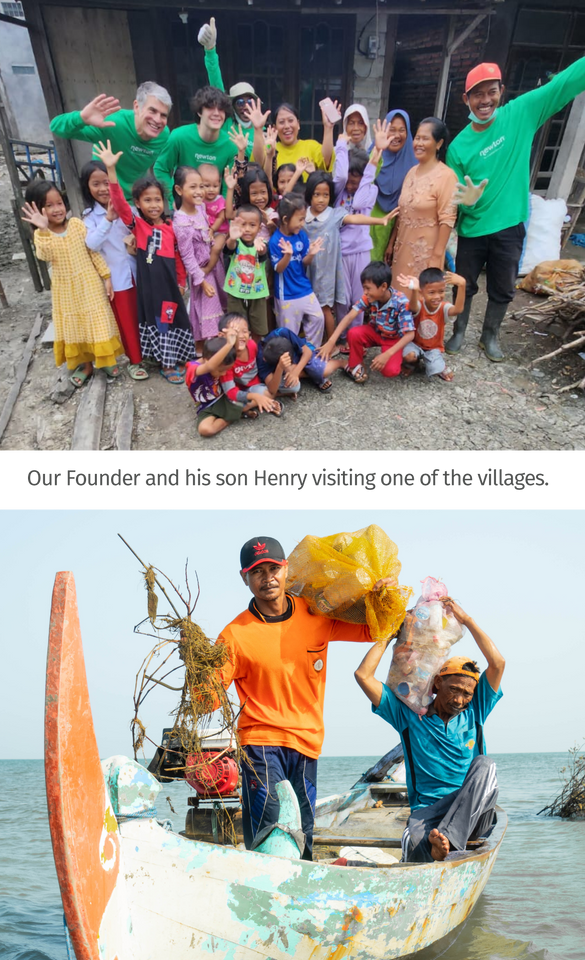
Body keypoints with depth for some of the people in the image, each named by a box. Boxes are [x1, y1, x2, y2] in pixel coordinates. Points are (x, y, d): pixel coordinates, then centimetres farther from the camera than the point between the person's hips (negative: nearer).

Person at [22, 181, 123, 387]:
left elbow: (94, 251, -3)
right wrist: (44, 230, -40)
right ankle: (86, 364, 27)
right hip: (66, 290, 1)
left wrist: (106, 277, -6)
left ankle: (106, 359, 26)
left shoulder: (77, 224, -6)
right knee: (75, 327, 12)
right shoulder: (41, 235, -8)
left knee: (97, 323, 7)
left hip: (90, 284, -1)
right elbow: (45, 256, -28)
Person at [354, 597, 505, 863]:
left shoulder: (473, 712, 11)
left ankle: (447, 840, -39)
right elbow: (363, 675, -2)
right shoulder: (410, 715, 6)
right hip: (426, 812, -2)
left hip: (473, 815, 2)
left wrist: (466, 619, -1)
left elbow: (497, 663, -1)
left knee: (484, 765, -31)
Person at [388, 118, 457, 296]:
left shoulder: (446, 175, -13)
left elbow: (447, 219, -16)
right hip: (404, 247, 7)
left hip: (427, 251, -7)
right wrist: (392, 243, 15)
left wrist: (437, 256, -19)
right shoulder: (412, 171, 11)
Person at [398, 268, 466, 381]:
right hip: (415, 344, -1)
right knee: (409, 355, -35)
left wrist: (461, 285, -59)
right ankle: (410, 364, 6)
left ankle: (439, 364, 17)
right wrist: (414, 290, -73)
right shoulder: (419, 305, -21)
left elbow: (458, 310, -43)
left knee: (436, 371, -24)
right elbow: (413, 308, -49)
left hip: (434, 348, 1)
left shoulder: (444, 307, -18)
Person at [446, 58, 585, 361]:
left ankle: (490, 336, 33)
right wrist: (467, 199, -27)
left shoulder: (521, 113, -6)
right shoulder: (458, 146, -7)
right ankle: (459, 332, 34)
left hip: (510, 227, 1)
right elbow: (455, 195, -4)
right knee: (465, 286, 13)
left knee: (502, 290, 13)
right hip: (472, 230, -1)